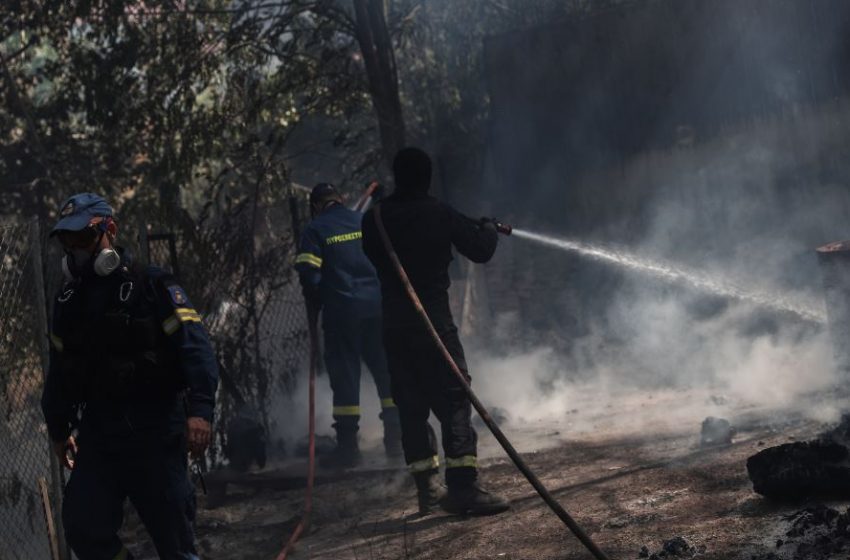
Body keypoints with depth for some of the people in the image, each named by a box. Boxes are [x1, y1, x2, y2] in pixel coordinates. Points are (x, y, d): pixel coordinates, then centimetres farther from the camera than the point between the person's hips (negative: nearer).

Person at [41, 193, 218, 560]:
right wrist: (58, 429, 27)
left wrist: (200, 409, -26)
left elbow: (194, 347, -14)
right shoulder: (69, 301, 13)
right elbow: (59, 371, 24)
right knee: (83, 529, -6)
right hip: (98, 435, 5)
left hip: (156, 433, -5)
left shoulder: (152, 286, -5)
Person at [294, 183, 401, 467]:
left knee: (344, 374, 1)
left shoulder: (314, 230, -1)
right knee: (386, 369, 11)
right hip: (377, 307, 3)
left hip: (341, 312, -3)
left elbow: (309, 273, -8)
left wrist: (314, 307, 5)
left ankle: (348, 445, -1)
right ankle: (395, 437, 11)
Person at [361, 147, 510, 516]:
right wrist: (488, 229, 23)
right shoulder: (440, 215, -5)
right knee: (454, 401, -6)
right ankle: (462, 485, -16)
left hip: (394, 326, 4)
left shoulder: (376, 218, 3)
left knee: (411, 407, 10)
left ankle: (427, 486, 10)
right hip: (434, 322, -4)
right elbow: (480, 250, 3)